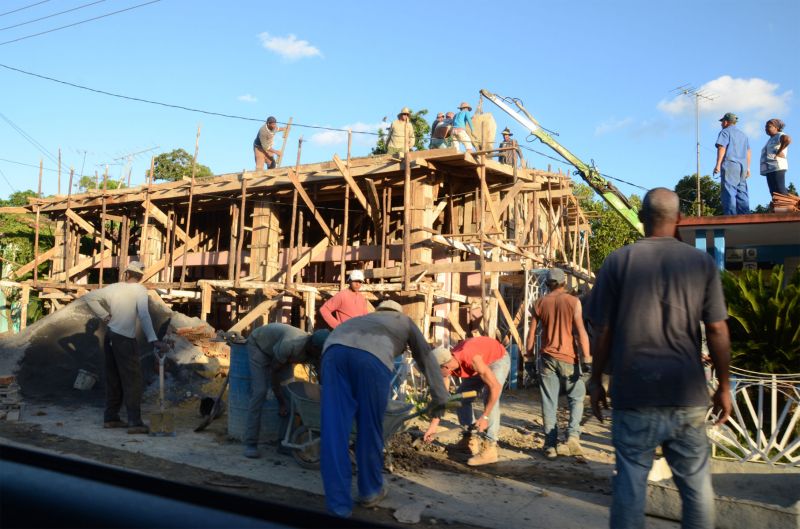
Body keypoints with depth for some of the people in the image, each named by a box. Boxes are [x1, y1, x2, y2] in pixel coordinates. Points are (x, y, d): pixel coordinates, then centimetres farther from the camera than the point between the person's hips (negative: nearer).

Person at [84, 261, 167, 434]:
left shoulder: (114, 287, 8)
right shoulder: (139, 289, -9)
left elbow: (89, 297, 15)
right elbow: (144, 315, -22)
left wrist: (103, 315, 10)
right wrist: (153, 340, -28)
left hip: (110, 336, 7)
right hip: (125, 340, -7)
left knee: (113, 380, 16)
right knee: (133, 381, -6)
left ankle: (111, 418, 23)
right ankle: (135, 422, -10)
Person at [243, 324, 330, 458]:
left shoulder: (317, 352, -25)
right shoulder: (290, 346, -42)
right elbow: (273, 371, -28)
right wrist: (281, 403, -22)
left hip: (277, 341, 6)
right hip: (258, 344, -6)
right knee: (260, 391, -17)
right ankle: (250, 443, -10)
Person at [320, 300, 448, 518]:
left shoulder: (364, 319, 48)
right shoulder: (405, 321, 41)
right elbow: (427, 360, 45)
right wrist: (440, 399, 56)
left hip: (335, 349, 3)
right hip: (372, 356, -3)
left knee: (334, 431, 5)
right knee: (370, 428, 14)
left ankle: (339, 506, 8)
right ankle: (370, 490, 32)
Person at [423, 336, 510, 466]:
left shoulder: (472, 359, -41)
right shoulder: (446, 363, -20)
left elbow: (495, 387, -37)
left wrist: (485, 417, -34)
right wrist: (433, 425, -12)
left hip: (498, 359, -7)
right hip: (479, 365, 7)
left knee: (489, 397, -26)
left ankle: (490, 448, -23)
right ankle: (470, 440, 12)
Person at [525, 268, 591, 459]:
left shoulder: (540, 303, 4)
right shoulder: (573, 301, -4)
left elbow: (532, 332, 6)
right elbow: (580, 331, -9)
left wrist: (529, 355, 16)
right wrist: (586, 358, -6)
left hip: (548, 357, 2)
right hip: (568, 357, -2)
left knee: (549, 402, 5)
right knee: (576, 397, 12)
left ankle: (550, 446, 5)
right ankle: (573, 434, -6)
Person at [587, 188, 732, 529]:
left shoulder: (617, 262, -3)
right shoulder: (702, 262, 1)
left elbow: (603, 330, -2)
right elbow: (717, 330, 1)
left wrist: (596, 380, 9)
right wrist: (723, 386, 11)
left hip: (634, 392, -1)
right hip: (687, 393, 2)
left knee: (630, 481, 7)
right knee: (696, 481, 14)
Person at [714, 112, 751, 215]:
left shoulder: (725, 132, 2)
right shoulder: (743, 134, 24)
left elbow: (721, 148, -11)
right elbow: (748, 152, 21)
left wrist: (718, 165, -15)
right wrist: (748, 168, 22)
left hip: (730, 164, -7)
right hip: (742, 166, 7)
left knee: (729, 192, -11)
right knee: (742, 193, 6)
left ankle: (731, 217, -19)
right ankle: (744, 217, 2)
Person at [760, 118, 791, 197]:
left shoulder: (779, 135, 0)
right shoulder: (771, 139, 29)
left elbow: (787, 139, -22)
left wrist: (779, 152, -16)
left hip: (776, 167, -10)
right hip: (770, 168, 10)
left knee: (780, 191, -17)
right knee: (774, 192, 2)